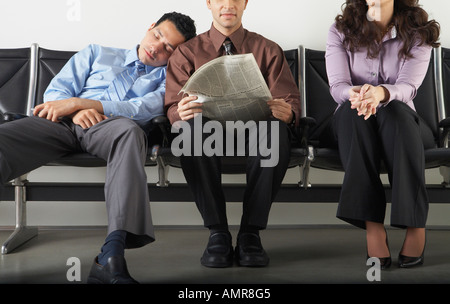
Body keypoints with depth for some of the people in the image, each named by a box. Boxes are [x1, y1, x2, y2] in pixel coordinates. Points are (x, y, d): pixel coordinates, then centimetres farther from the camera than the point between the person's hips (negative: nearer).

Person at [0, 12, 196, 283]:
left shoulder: (168, 77, 21)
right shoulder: (97, 54, 29)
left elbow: (146, 109, -1)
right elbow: (55, 92, 19)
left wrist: (77, 102, -7)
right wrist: (77, 111, -6)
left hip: (109, 128, -2)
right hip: (66, 122, 2)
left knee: (129, 131, -40)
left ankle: (112, 256, -52)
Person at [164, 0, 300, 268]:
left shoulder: (269, 50, 15)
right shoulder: (187, 52, 14)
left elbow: (291, 102, 6)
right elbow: (173, 108, 4)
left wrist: (287, 112, -21)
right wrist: (181, 112, -22)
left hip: (254, 130, 0)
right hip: (208, 133, 0)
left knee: (276, 127, -35)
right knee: (195, 124, -35)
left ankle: (251, 233, -27)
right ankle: (217, 233, -28)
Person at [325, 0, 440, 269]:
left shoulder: (418, 33, 0)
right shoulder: (341, 31, 3)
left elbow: (408, 87, -17)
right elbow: (337, 87, -11)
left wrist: (381, 93, -42)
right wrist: (355, 93, -37)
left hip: (400, 124, 0)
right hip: (351, 125, 0)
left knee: (395, 109, -35)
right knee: (352, 110, -35)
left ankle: (415, 223, -40)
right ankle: (373, 225, -45)